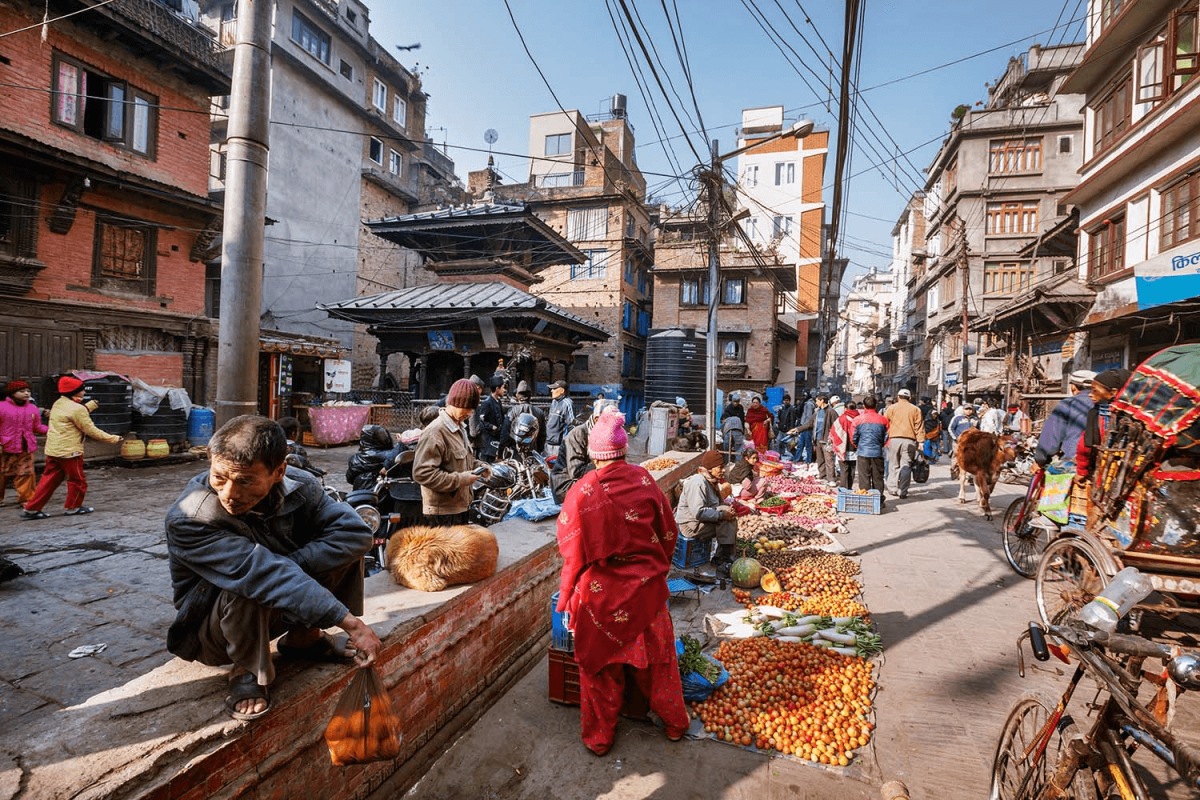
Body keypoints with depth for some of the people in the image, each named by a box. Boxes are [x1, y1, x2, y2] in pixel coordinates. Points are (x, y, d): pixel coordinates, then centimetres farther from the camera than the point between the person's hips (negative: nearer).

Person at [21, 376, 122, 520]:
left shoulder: (58, 404, 9)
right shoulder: (77, 409, -17)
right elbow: (91, 431, -15)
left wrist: (90, 406, 21)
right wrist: (113, 439, -10)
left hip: (52, 450, 8)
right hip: (69, 452, -8)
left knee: (49, 479, 13)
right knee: (77, 480, 9)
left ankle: (31, 509, 12)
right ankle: (73, 507, 20)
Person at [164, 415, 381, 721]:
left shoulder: (297, 486, -16)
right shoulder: (186, 521, -30)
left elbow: (355, 532, -24)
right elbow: (261, 572, -41)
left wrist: (287, 568, -35)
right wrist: (351, 623, -46)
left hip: (279, 610, 4)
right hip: (211, 629, -4)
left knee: (346, 547, -16)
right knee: (247, 585, -38)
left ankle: (305, 638, 3)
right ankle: (249, 671, -8)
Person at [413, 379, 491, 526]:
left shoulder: (459, 427, 13)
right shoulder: (435, 431, -19)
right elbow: (422, 473, -24)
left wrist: (479, 466, 5)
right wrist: (460, 479, -23)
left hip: (460, 507, 9)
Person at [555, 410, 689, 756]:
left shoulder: (581, 491, -17)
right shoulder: (644, 480, -10)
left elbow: (571, 549, -9)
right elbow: (668, 534, 1)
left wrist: (568, 593, 6)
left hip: (599, 592, -2)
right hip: (646, 587, 2)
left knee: (600, 662, 16)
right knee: (656, 653, 21)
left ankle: (599, 736, 34)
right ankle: (674, 722, 40)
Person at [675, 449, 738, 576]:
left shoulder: (712, 482, 10)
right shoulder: (698, 482, -22)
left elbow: (714, 507, 20)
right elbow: (698, 512, -30)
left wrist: (727, 511, 1)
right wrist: (722, 514, -25)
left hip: (701, 522, 10)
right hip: (690, 525, -10)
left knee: (729, 519, -4)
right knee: (726, 522, -22)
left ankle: (720, 560, 1)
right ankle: (723, 562, -16)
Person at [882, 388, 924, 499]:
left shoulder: (891, 408, 6)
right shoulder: (915, 409, 8)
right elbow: (919, 427, 5)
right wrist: (921, 442, 5)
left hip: (894, 439, 0)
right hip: (909, 440, 0)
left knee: (893, 465, 11)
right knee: (906, 465, 1)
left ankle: (893, 488, 13)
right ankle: (903, 492, -1)